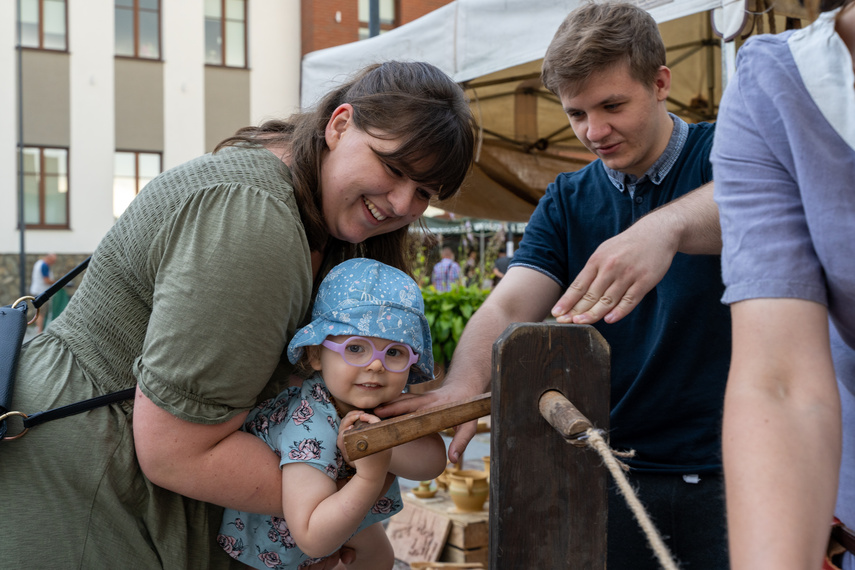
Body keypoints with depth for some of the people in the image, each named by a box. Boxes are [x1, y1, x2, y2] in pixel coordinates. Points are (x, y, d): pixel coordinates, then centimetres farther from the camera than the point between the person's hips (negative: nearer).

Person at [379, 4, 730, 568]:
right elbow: (507, 308, -8)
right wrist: (463, 385, -28)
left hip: (726, 466, -2)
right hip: (611, 471, 3)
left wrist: (667, 226, -49)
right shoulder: (566, 203, 7)